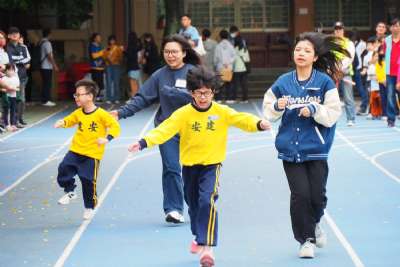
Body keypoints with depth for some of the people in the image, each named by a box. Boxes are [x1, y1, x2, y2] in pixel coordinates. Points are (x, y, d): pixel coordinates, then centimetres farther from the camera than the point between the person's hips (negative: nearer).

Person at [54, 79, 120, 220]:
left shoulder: (101, 114, -13)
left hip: (92, 154, -5)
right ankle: (70, 192, 15)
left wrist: (107, 138, -28)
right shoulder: (78, 113, 5)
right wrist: (62, 123, -1)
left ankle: (89, 208, 20)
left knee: (88, 181, -1)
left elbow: (115, 126, -13)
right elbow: (69, 120, 22)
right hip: (75, 150, 5)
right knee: (64, 169, -10)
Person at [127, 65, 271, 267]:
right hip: (190, 165, 2)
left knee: (208, 201, -21)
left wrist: (258, 124, -36)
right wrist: (144, 142, -30)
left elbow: (241, 119, -15)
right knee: (193, 204, 17)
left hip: (212, 165, -2)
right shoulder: (183, 114, -9)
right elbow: (164, 129, -17)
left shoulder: (222, 112, -6)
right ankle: (199, 237, 43)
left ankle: (207, 246, -23)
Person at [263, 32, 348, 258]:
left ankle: (315, 223, 33)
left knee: (317, 195, -1)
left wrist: (314, 109, -20)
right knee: (300, 195, -6)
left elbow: (333, 114, -5)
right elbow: (269, 112, 7)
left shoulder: (325, 82, -3)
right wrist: (278, 106, -13)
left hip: (316, 148, -1)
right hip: (290, 148, 1)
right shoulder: (283, 83, 3)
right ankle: (306, 239, 12)